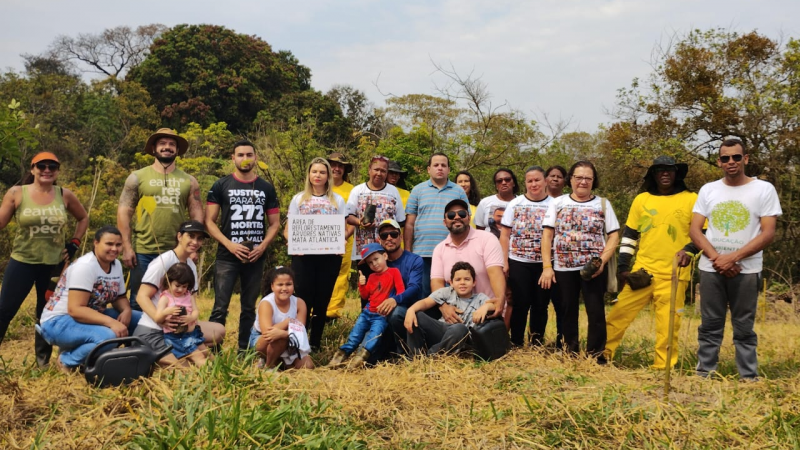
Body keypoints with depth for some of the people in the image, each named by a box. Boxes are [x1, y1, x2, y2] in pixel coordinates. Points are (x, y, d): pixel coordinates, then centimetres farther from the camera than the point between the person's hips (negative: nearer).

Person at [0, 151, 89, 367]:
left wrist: (74, 244, 8)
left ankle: (43, 361, 25)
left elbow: (83, 218, 15)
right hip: (22, 262, -2)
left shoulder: (65, 195, 1)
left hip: (54, 264, 2)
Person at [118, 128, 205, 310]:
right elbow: (124, 213, 0)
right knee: (138, 301, 5)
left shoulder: (189, 181, 9)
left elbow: (197, 215, 9)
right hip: (143, 252, -1)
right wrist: (127, 248, -7)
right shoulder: (137, 177, 4)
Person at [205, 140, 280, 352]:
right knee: (220, 308, -7)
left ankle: (244, 350, 19)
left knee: (249, 308, 10)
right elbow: (209, 221, -2)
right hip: (227, 256, -2)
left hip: (256, 257, 3)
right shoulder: (221, 186, 2)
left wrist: (262, 246, -7)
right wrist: (229, 245, -14)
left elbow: (274, 223, 10)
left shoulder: (267, 188, 8)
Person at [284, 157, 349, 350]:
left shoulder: (337, 200, 11)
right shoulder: (298, 199, 10)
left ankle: (315, 342, 14)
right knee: (303, 298, -4)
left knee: (322, 299, 5)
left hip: (330, 256, 1)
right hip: (303, 256, -1)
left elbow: (346, 228, 9)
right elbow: (288, 229, 6)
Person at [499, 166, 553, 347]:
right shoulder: (515, 204, 4)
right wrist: (504, 262, -4)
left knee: (540, 304, 8)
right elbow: (505, 234, 3)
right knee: (520, 303, 2)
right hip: (518, 262, 0)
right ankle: (516, 342, 13)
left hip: (544, 263, 0)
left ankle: (537, 342, 20)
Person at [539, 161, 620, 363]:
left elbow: (613, 235, 1)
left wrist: (602, 261, -13)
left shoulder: (603, 204, 5)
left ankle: (596, 355, 10)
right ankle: (570, 352, 25)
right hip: (563, 268, 1)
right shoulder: (557, 203, 5)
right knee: (568, 311, 12)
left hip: (592, 268, -1)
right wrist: (547, 266, -6)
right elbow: (547, 234, 2)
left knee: (596, 312, 0)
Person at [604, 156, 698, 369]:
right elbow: (629, 235, 12)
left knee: (667, 325, 1)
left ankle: (662, 368, 12)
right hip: (641, 271, 2)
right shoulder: (642, 199, 9)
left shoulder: (691, 199, 2)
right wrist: (623, 266, 6)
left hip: (673, 274, -2)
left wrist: (689, 250, -16)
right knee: (619, 313, 4)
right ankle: (601, 354, 16)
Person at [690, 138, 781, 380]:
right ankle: (704, 375, 14)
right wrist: (716, 258, -11)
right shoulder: (708, 190, 8)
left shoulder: (764, 189, -1)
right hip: (710, 268, 2)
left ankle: (749, 379, 10)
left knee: (744, 328, 3)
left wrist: (733, 257, -15)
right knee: (710, 326, 7)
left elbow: (768, 234, -7)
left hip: (746, 270, -2)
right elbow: (694, 230, 4)